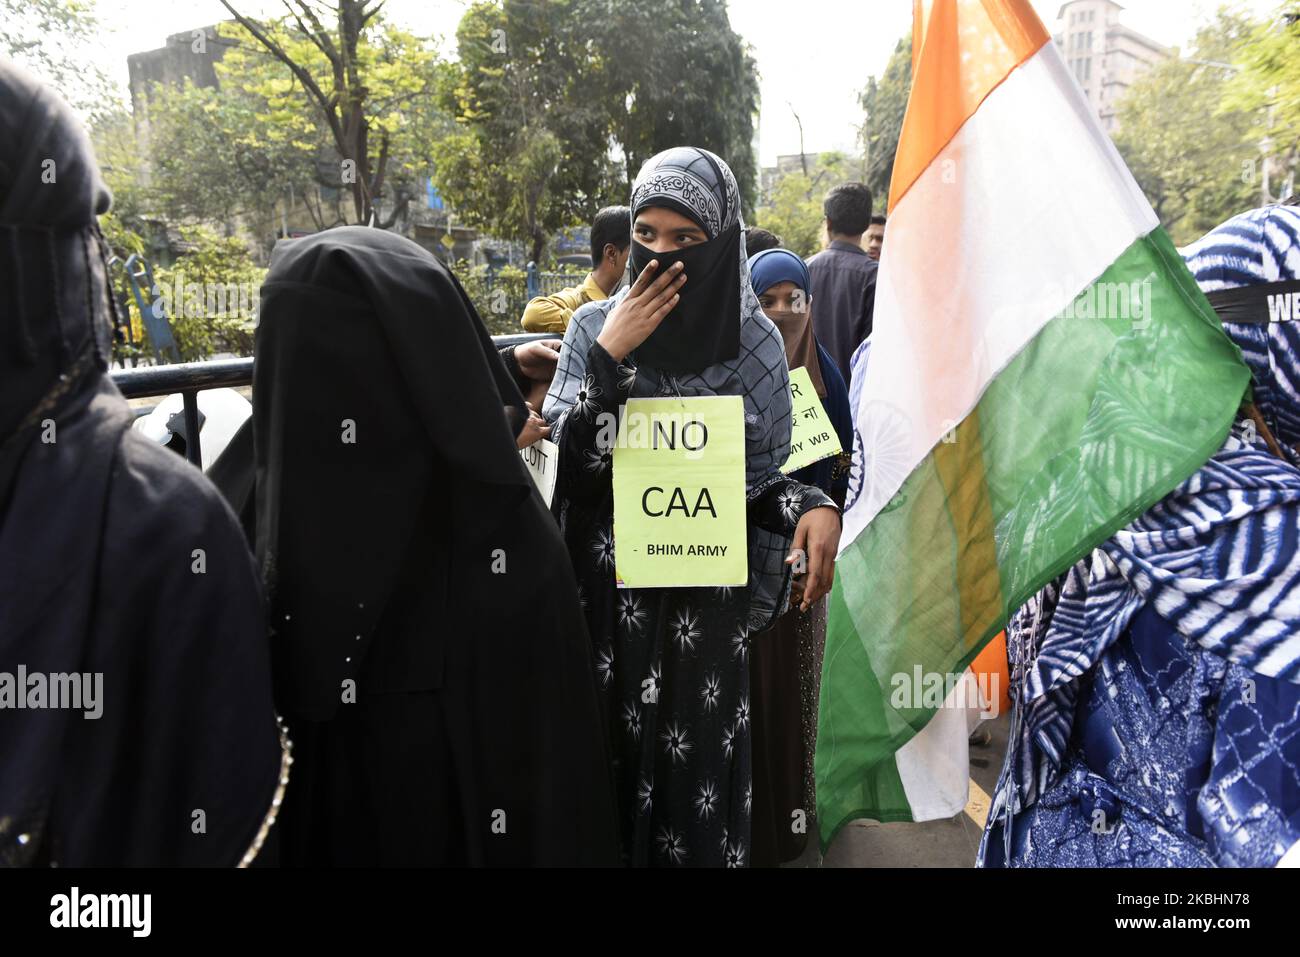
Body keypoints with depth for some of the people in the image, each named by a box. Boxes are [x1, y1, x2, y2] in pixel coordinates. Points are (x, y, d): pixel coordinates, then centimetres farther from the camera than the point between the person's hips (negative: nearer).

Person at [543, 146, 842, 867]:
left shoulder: (755, 341, -3)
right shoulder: (594, 328, -2)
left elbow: (760, 474, 3)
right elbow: (572, 461, -10)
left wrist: (811, 509, -17)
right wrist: (608, 358, -19)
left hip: (705, 599, 0)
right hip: (608, 593, 1)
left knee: (696, 767, 10)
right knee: (612, 762, 12)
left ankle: (701, 849, 35)